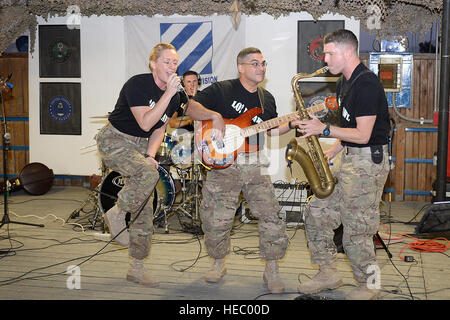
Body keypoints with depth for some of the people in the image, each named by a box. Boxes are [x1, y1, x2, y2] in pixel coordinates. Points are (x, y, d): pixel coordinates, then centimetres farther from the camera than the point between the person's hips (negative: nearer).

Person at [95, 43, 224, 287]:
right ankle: (116, 214, -9)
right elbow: (145, 123, -27)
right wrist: (168, 93, -29)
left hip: (140, 146, 7)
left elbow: (159, 129, 7)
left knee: (145, 212, 3)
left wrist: (150, 154, -10)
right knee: (149, 173, -35)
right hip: (114, 141, -7)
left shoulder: (175, 97, 2)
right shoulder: (137, 84, -19)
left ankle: (136, 267, 13)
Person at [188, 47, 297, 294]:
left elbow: (271, 130, 22)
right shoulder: (222, 90, -2)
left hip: (255, 165, 3)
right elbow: (192, 107, -5)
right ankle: (218, 264, 27)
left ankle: (272, 271, 7)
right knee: (216, 220, 2)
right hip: (222, 163, -3)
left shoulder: (267, 98, 15)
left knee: (271, 216, -7)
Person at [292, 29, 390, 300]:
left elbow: (363, 135, -22)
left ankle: (369, 287, 15)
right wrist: (332, 152, 11)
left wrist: (323, 129, -18)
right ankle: (328, 274, 22)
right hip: (349, 160, 10)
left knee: (356, 230, -4)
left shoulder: (367, 84, -18)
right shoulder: (345, 83, 14)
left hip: (368, 163, -10)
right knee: (317, 212, 10)